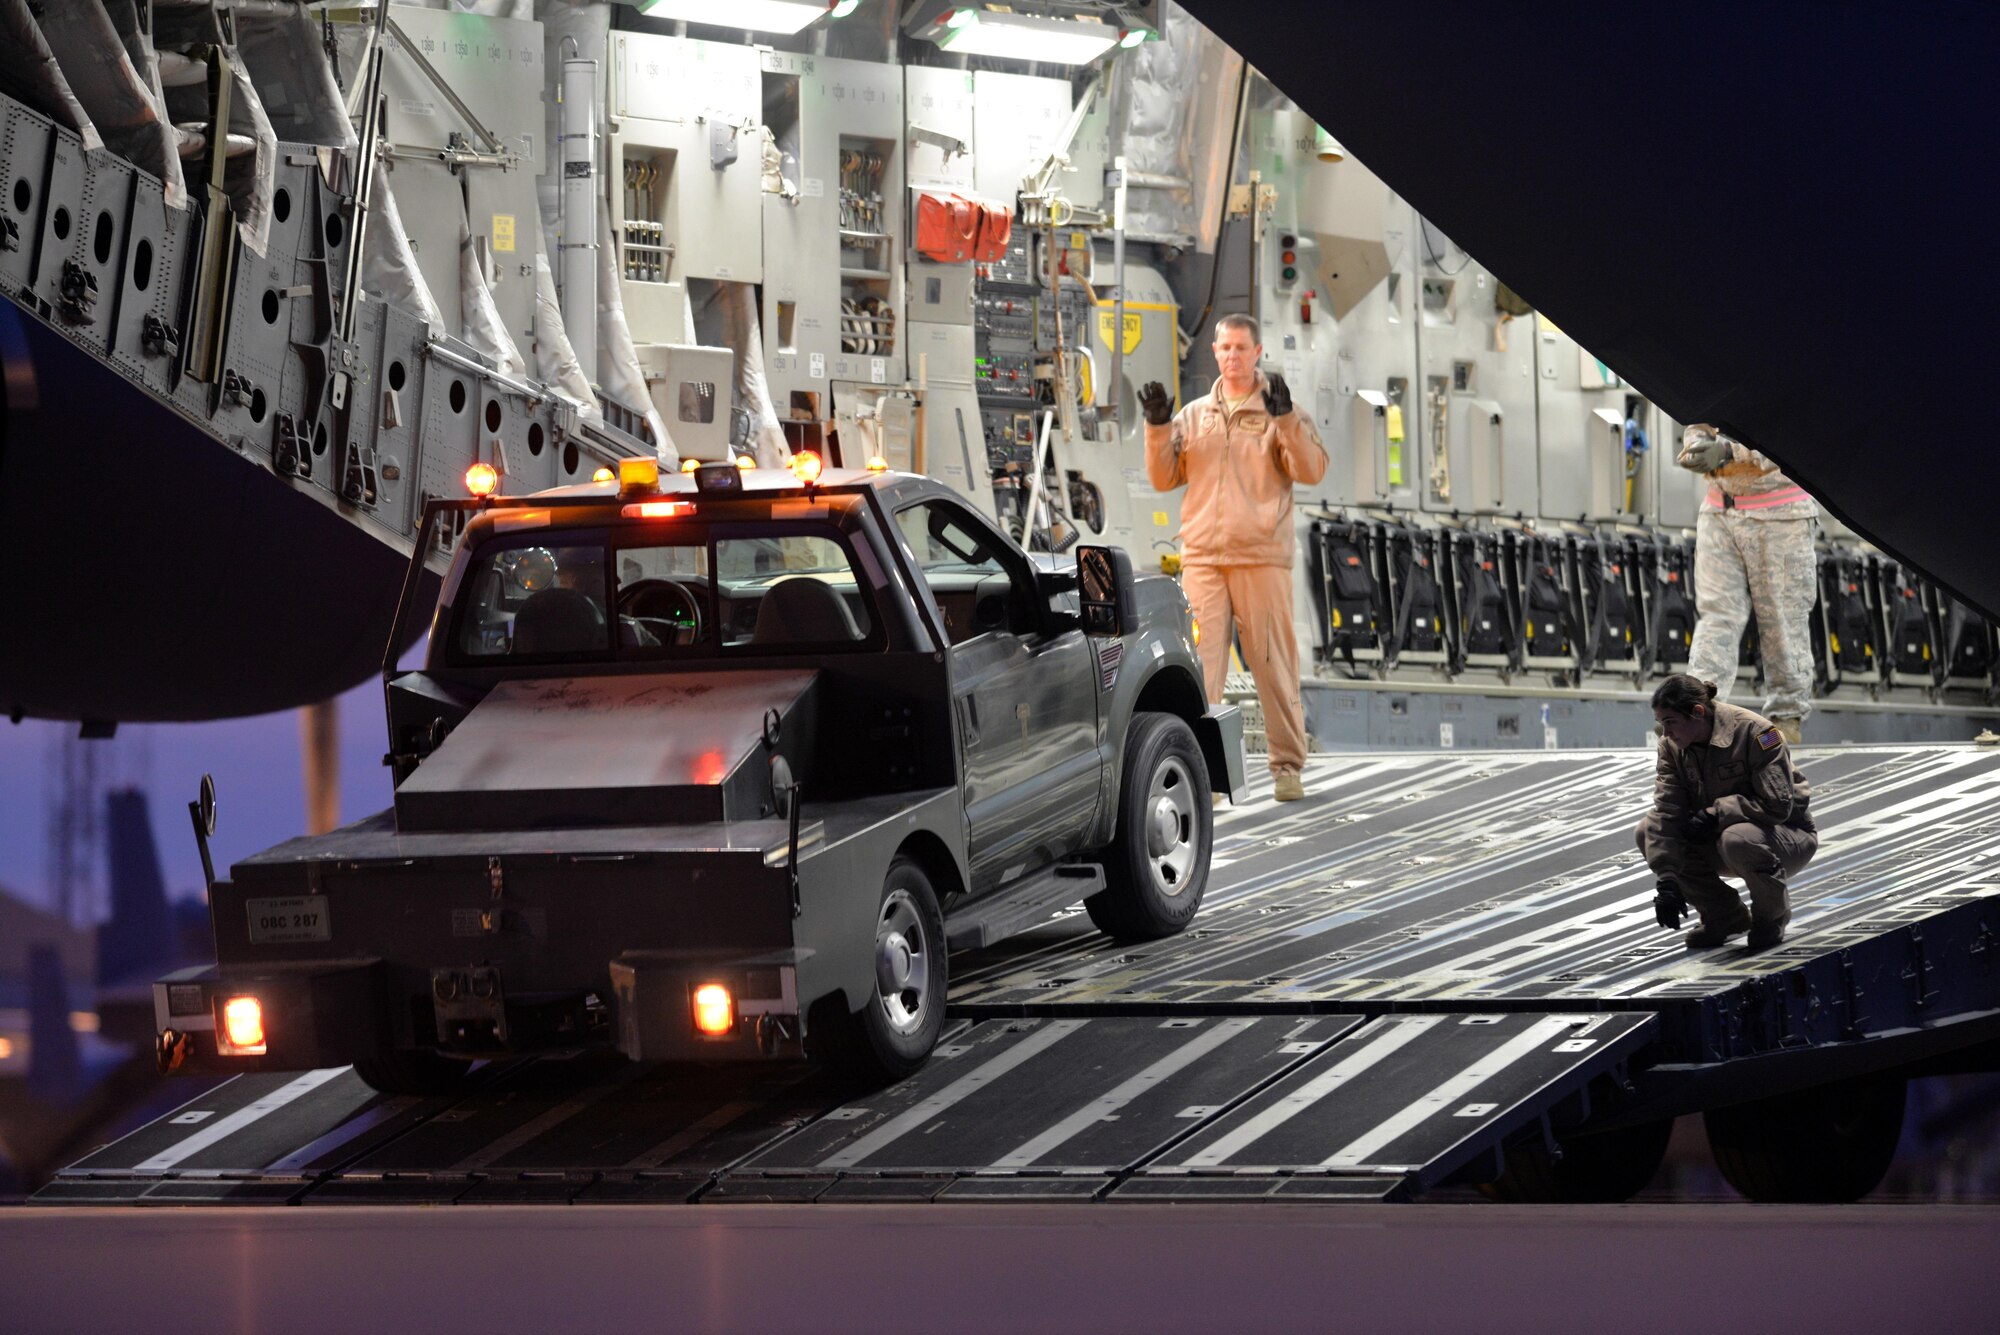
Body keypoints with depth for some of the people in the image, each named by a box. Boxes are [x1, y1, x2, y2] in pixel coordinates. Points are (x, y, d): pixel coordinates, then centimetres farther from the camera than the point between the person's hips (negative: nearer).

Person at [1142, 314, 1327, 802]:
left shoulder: (1281, 415, 6)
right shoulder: (1193, 415, 16)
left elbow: (1311, 470, -7)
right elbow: (1164, 478, 13)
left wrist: (1285, 419, -18)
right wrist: (1158, 428, 0)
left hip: (1262, 558, -2)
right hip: (1203, 558, 2)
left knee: (1274, 663, 0)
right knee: (1200, 664, -4)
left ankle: (1287, 765, 8)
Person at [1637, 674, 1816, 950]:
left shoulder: (1754, 732, -23)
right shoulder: (1672, 746, -6)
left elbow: (1777, 806, -25)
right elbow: (1666, 813, -14)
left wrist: (1716, 814, -27)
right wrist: (1667, 882, -24)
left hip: (1789, 835, -7)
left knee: (1737, 838, -40)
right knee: (1649, 831, -10)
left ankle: (1772, 915, -8)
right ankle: (1726, 915, 1)